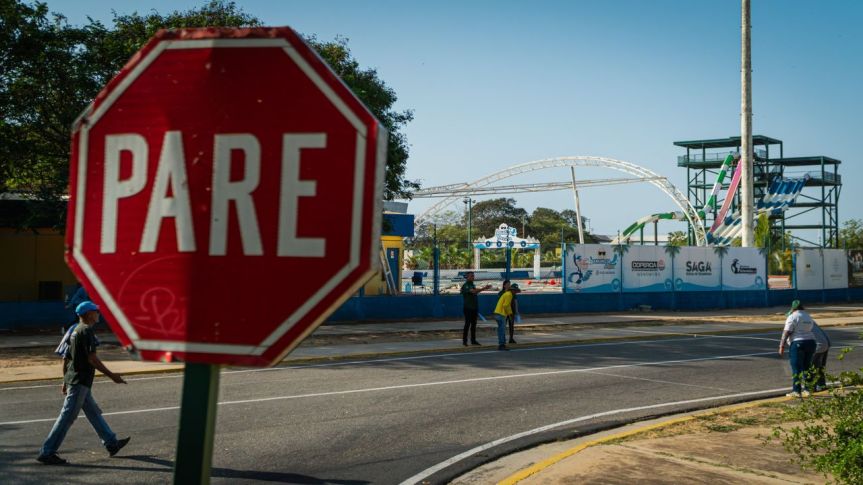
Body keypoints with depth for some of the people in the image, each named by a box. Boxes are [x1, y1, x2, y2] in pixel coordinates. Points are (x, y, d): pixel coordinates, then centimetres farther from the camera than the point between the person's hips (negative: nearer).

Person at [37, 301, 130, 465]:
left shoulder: (75, 331, 14)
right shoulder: (87, 331, -15)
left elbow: (66, 359, 17)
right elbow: (92, 359, -21)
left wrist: (65, 381, 23)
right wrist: (112, 376, -17)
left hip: (72, 379, 10)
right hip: (80, 382, -10)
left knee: (94, 413, 16)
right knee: (67, 417, -6)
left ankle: (111, 443, 26)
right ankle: (47, 453, -3)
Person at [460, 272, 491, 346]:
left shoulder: (473, 285, 16)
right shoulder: (465, 286, -10)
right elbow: (473, 291, -25)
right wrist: (484, 288, -30)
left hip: (474, 308, 7)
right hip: (468, 308, -7)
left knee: (474, 324, 8)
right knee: (467, 324, -6)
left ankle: (473, 340, 12)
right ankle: (464, 341, -2)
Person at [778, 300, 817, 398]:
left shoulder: (793, 317, -9)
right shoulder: (808, 317, 16)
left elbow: (786, 332, -15)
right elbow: (809, 330, 19)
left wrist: (782, 346, -15)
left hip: (798, 343, -8)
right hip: (810, 342, 8)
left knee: (796, 368, -4)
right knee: (806, 367, 14)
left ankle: (796, 391, -5)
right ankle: (807, 389, 14)